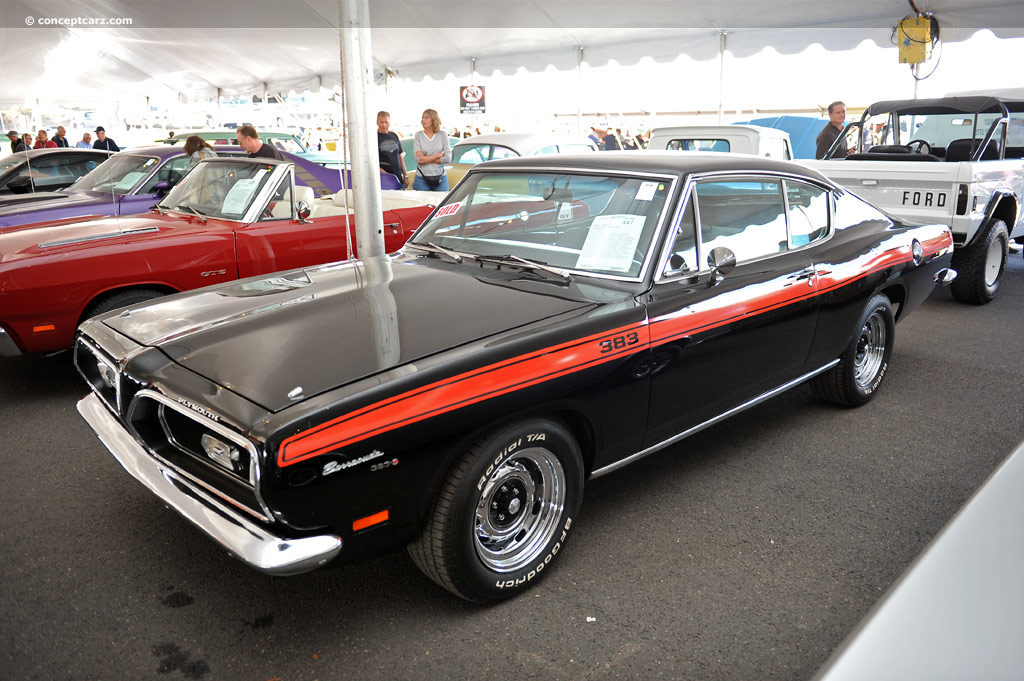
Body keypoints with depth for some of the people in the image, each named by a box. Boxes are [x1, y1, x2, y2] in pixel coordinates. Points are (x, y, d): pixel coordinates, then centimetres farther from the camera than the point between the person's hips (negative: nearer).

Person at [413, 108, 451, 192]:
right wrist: (439, 155, -8)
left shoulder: (443, 134, 3)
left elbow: (448, 158, -6)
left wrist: (426, 159, -8)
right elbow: (418, 159, -10)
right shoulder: (418, 135, 1)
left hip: (441, 179, 1)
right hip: (422, 179, -1)